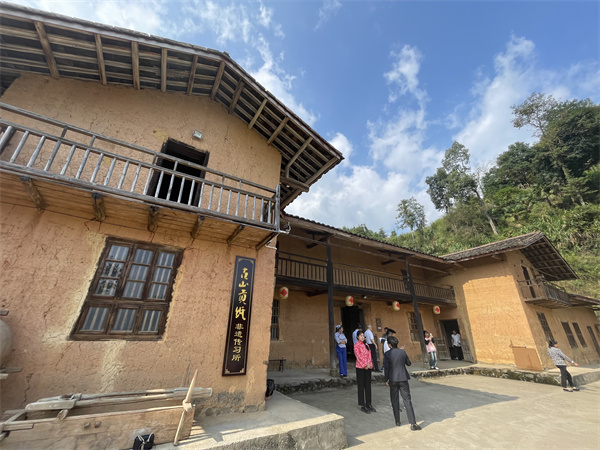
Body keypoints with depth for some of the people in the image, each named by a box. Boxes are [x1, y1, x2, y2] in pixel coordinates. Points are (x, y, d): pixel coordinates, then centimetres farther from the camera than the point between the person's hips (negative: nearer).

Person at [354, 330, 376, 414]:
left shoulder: (366, 345, 10)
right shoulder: (356, 345, -10)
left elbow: (369, 355, 6)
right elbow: (358, 356, -14)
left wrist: (369, 364, -7)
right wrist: (364, 366, -16)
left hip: (368, 367, 6)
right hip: (360, 367, -6)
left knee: (368, 385, 12)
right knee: (361, 386, 3)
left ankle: (368, 404, 24)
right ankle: (362, 405, 13)